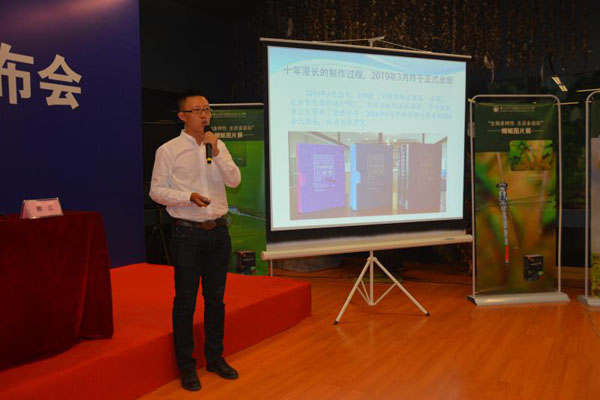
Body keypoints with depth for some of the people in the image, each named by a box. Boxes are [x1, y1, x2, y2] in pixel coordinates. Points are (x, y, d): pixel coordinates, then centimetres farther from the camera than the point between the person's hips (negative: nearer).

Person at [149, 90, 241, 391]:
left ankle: (215, 358, 26)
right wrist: (189, 196, -18)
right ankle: (186, 366, 16)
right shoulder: (168, 150, -4)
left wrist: (216, 152, -13)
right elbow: (156, 191, -4)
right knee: (185, 301, 2)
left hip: (218, 231, 4)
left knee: (215, 298, 12)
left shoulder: (217, 146, 8)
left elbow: (234, 180, -1)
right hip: (188, 233, -4)